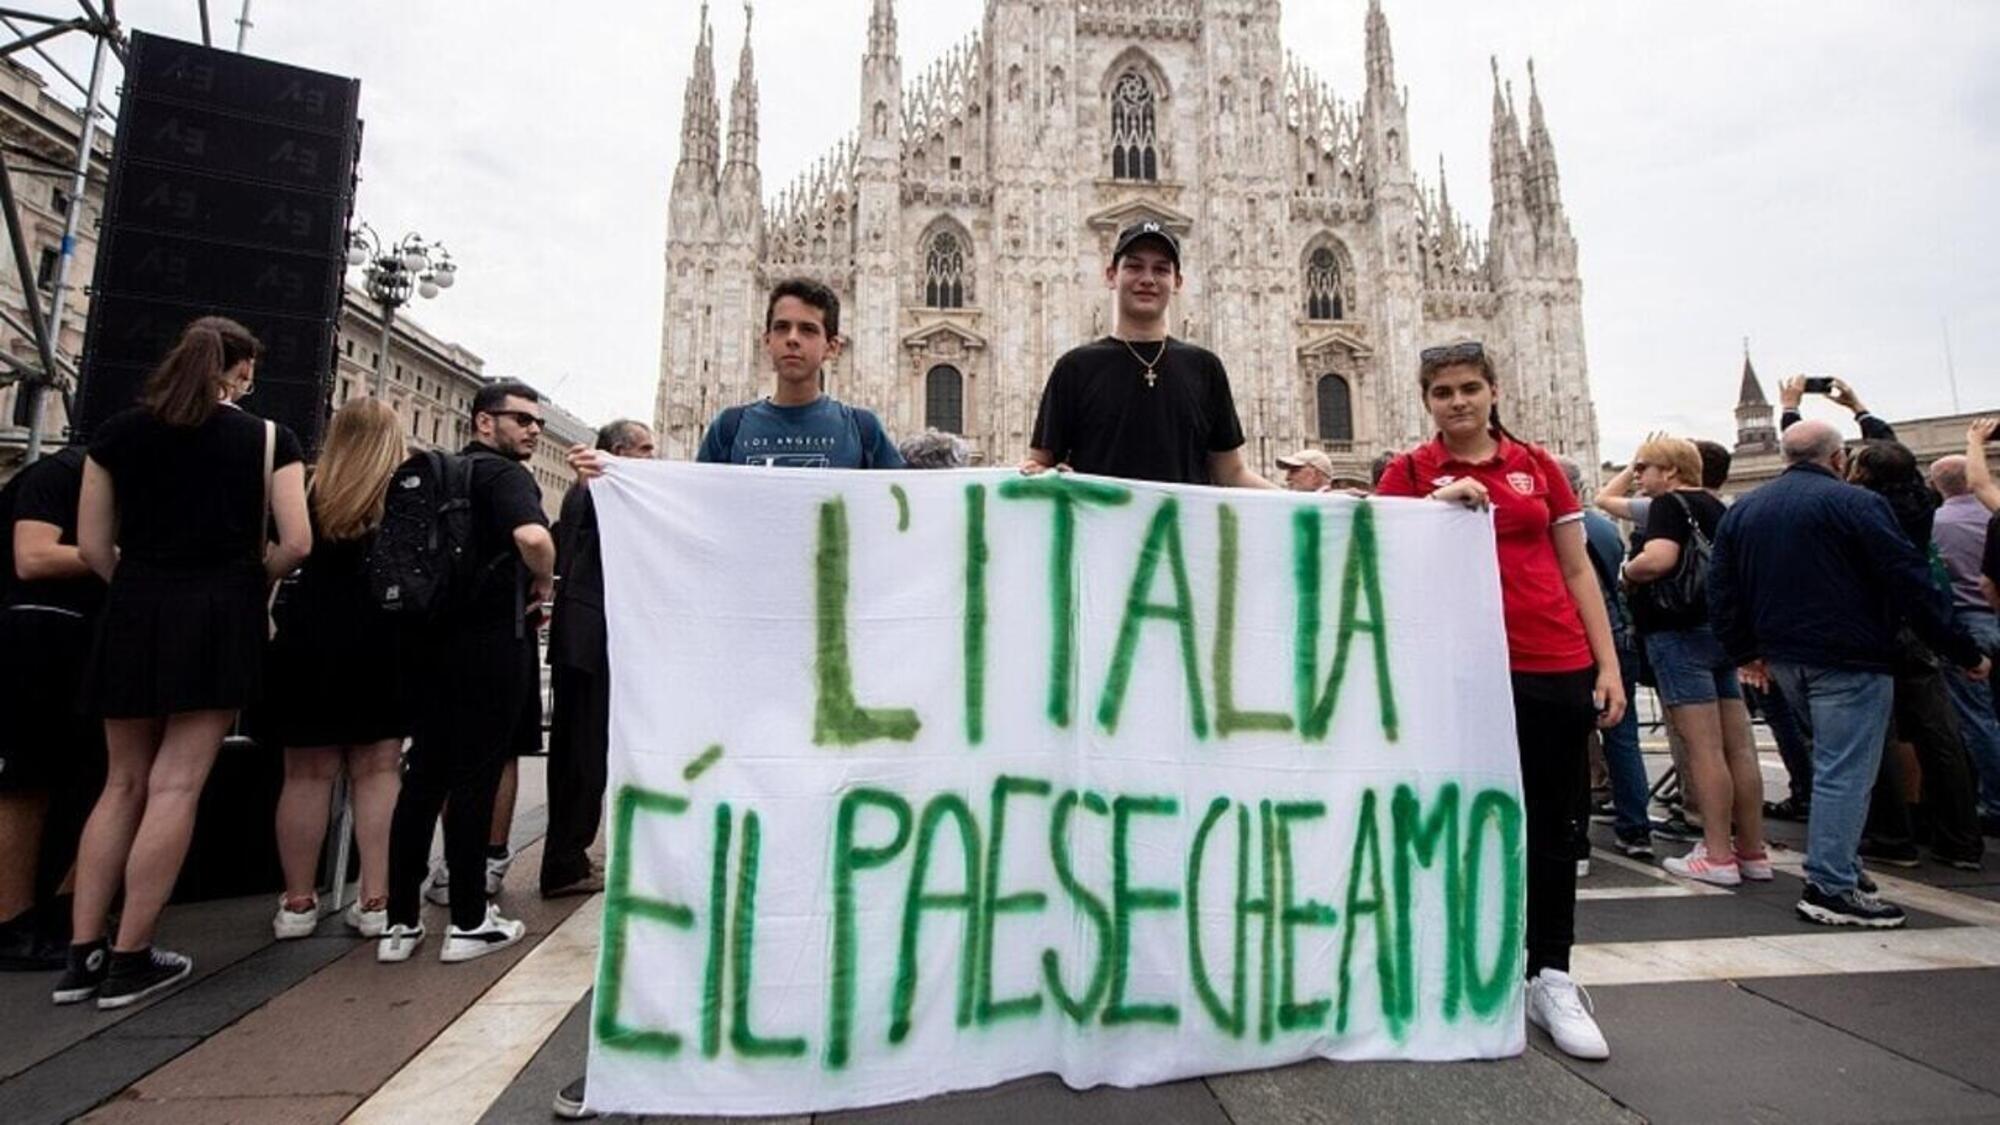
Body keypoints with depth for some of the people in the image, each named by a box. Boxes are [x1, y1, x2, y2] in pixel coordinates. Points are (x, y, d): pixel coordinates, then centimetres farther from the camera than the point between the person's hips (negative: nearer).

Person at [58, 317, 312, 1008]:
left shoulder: (115, 433, 7)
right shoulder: (266, 438, -3)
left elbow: (93, 545, 5)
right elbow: (295, 544, -7)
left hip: (133, 614, 4)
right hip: (218, 616, -4)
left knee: (123, 783, 14)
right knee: (175, 787, -1)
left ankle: (83, 955, 16)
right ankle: (130, 960, 4)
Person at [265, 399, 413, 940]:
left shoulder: (307, 490, 1)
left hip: (309, 642, 1)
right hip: (382, 644, 0)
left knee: (308, 773, 8)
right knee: (377, 770, 5)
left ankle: (298, 903, 14)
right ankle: (375, 901, 5)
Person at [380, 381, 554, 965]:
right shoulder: (504, 474, -10)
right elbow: (533, 536, -30)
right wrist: (543, 585, -12)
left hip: (436, 638, 8)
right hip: (494, 640, -8)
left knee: (424, 776, 11)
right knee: (475, 779, -1)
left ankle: (401, 921, 17)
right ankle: (469, 921, 10)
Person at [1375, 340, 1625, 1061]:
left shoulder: (1536, 465, 9)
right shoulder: (1410, 472, 3)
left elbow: (1577, 570, 11)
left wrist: (1608, 666, 6)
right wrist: (1439, 508, -16)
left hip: (1558, 667, 3)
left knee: (1552, 826, 9)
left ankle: (1552, 980, 22)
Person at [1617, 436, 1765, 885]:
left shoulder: (1669, 504, -9)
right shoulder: (1715, 507, 18)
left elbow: (1659, 559, -26)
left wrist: (1626, 571, -8)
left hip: (1680, 631, -9)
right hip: (1722, 627, 9)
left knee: (1704, 748, -6)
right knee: (1739, 747, 10)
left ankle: (1718, 856, -2)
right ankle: (1752, 851, 17)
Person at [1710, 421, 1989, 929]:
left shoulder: (1741, 510, 9)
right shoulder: (1856, 504, -9)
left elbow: (1722, 592, 10)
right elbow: (1912, 584, -12)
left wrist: (1744, 652, 18)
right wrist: (1965, 654, -5)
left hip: (1782, 658, 7)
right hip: (1848, 659, -6)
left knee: (1833, 759, 21)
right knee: (1846, 771, -4)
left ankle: (1839, 864, 24)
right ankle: (1831, 888, -3)